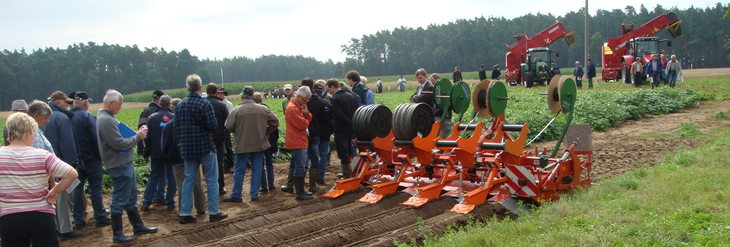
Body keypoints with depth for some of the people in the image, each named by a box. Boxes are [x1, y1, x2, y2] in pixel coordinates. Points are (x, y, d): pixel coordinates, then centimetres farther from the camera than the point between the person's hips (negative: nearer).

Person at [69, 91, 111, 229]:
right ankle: (100, 218, 7)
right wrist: (100, 156, -9)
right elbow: (96, 138, -18)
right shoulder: (88, 116, -14)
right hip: (91, 158, -5)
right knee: (95, 188, 2)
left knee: (77, 188, 12)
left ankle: (78, 219, 16)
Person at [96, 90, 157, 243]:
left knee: (131, 197, 18)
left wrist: (137, 133, 2)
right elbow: (119, 144, -23)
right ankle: (117, 234, 10)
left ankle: (138, 226, 29)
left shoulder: (108, 117, 14)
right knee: (119, 201, 0)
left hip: (125, 164, 11)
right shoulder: (106, 120, -20)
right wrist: (138, 136, -12)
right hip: (119, 166, -11)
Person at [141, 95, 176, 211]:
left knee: (153, 177, 10)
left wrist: (146, 152, 8)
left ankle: (146, 203, 8)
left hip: (156, 153, 1)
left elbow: (148, 137, 1)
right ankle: (170, 203, 7)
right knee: (171, 177, 7)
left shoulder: (152, 118, -2)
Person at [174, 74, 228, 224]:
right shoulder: (204, 104, -14)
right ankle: (213, 212, 7)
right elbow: (213, 126, -14)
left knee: (188, 180, 11)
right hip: (205, 147, -5)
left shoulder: (179, 106, 4)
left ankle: (184, 214, 12)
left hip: (187, 149, 5)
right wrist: (214, 120, 6)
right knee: (211, 180, 5)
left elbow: (177, 128, 8)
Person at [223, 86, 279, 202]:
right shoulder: (263, 109, -3)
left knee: (239, 171, 8)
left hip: (242, 145, -3)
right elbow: (275, 122, 2)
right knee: (257, 170, 11)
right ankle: (254, 195, 14)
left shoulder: (237, 110, -12)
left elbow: (228, 127, -9)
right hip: (259, 144, 3)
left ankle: (236, 195, 15)